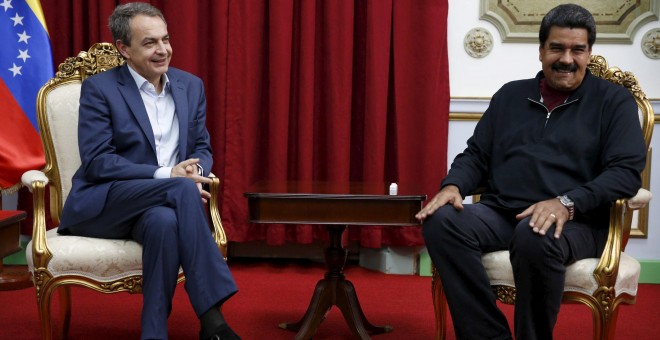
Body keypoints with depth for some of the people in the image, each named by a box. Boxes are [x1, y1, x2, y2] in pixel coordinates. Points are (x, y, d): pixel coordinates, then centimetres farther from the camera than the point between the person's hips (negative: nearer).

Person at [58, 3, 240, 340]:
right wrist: (166, 175, -22)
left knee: (166, 221, -37)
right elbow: (96, 162, -12)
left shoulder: (191, 85, 11)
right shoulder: (99, 88, -4)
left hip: (158, 204, 4)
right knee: (183, 189, -33)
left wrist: (195, 172, -11)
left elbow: (202, 148, 15)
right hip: (102, 206, -3)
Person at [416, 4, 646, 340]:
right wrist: (453, 185, -5)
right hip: (500, 212, 4)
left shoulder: (614, 100, 7)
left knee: (535, 238, -39)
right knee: (442, 221, -27)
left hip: (574, 221, -3)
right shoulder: (510, 95, 19)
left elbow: (626, 171, -5)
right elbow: (476, 155, 19)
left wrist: (568, 202, -22)